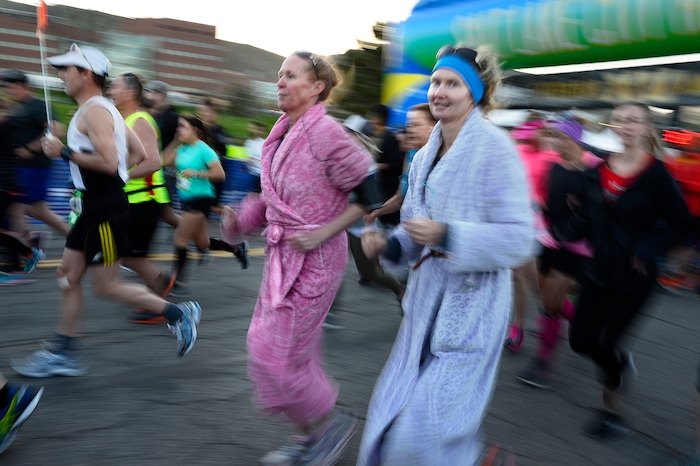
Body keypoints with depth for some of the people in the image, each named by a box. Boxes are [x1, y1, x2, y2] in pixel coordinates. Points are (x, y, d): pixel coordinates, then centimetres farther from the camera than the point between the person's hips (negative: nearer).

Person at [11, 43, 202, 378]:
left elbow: (109, 162, -27)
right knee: (68, 276, 12)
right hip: (92, 205, 10)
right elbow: (138, 152, 20)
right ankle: (63, 354, 21)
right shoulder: (101, 110, 16)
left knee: (106, 286, -3)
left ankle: (178, 314, 7)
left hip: (105, 208, -10)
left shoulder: (94, 111, -15)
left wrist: (64, 153, -18)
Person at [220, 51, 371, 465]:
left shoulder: (325, 132, -17)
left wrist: (323, 232, -19)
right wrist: (242, 219, 3)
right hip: (283, 254, 8)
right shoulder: (283, 133, 7)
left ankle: (332, 422, 20)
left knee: (275, 352, -2)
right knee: (295, 349, 17)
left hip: (314, 259, -8)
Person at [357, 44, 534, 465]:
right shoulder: (425, 156, 10)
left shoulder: (494, 147, -12)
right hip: (429, 297, 7)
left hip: (473, 304, -7)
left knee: (430, 429, -4)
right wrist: (389, 245, -2)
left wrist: (445, 235, -25)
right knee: (397, 412, 13)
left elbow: (518, 240, -17)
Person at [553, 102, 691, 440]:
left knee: (607, 341, 1)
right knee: (580, 340, 7)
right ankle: (620, 362, 42)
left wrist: (647, 250, -17)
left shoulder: (656, 174, -10)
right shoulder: (598, 172, 3)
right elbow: (583, 219, 6)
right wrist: (557, 232, -11)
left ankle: (612, 413, 25)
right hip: (598, 270, 5)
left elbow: (680, 221, -6)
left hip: (633, 276, -5)